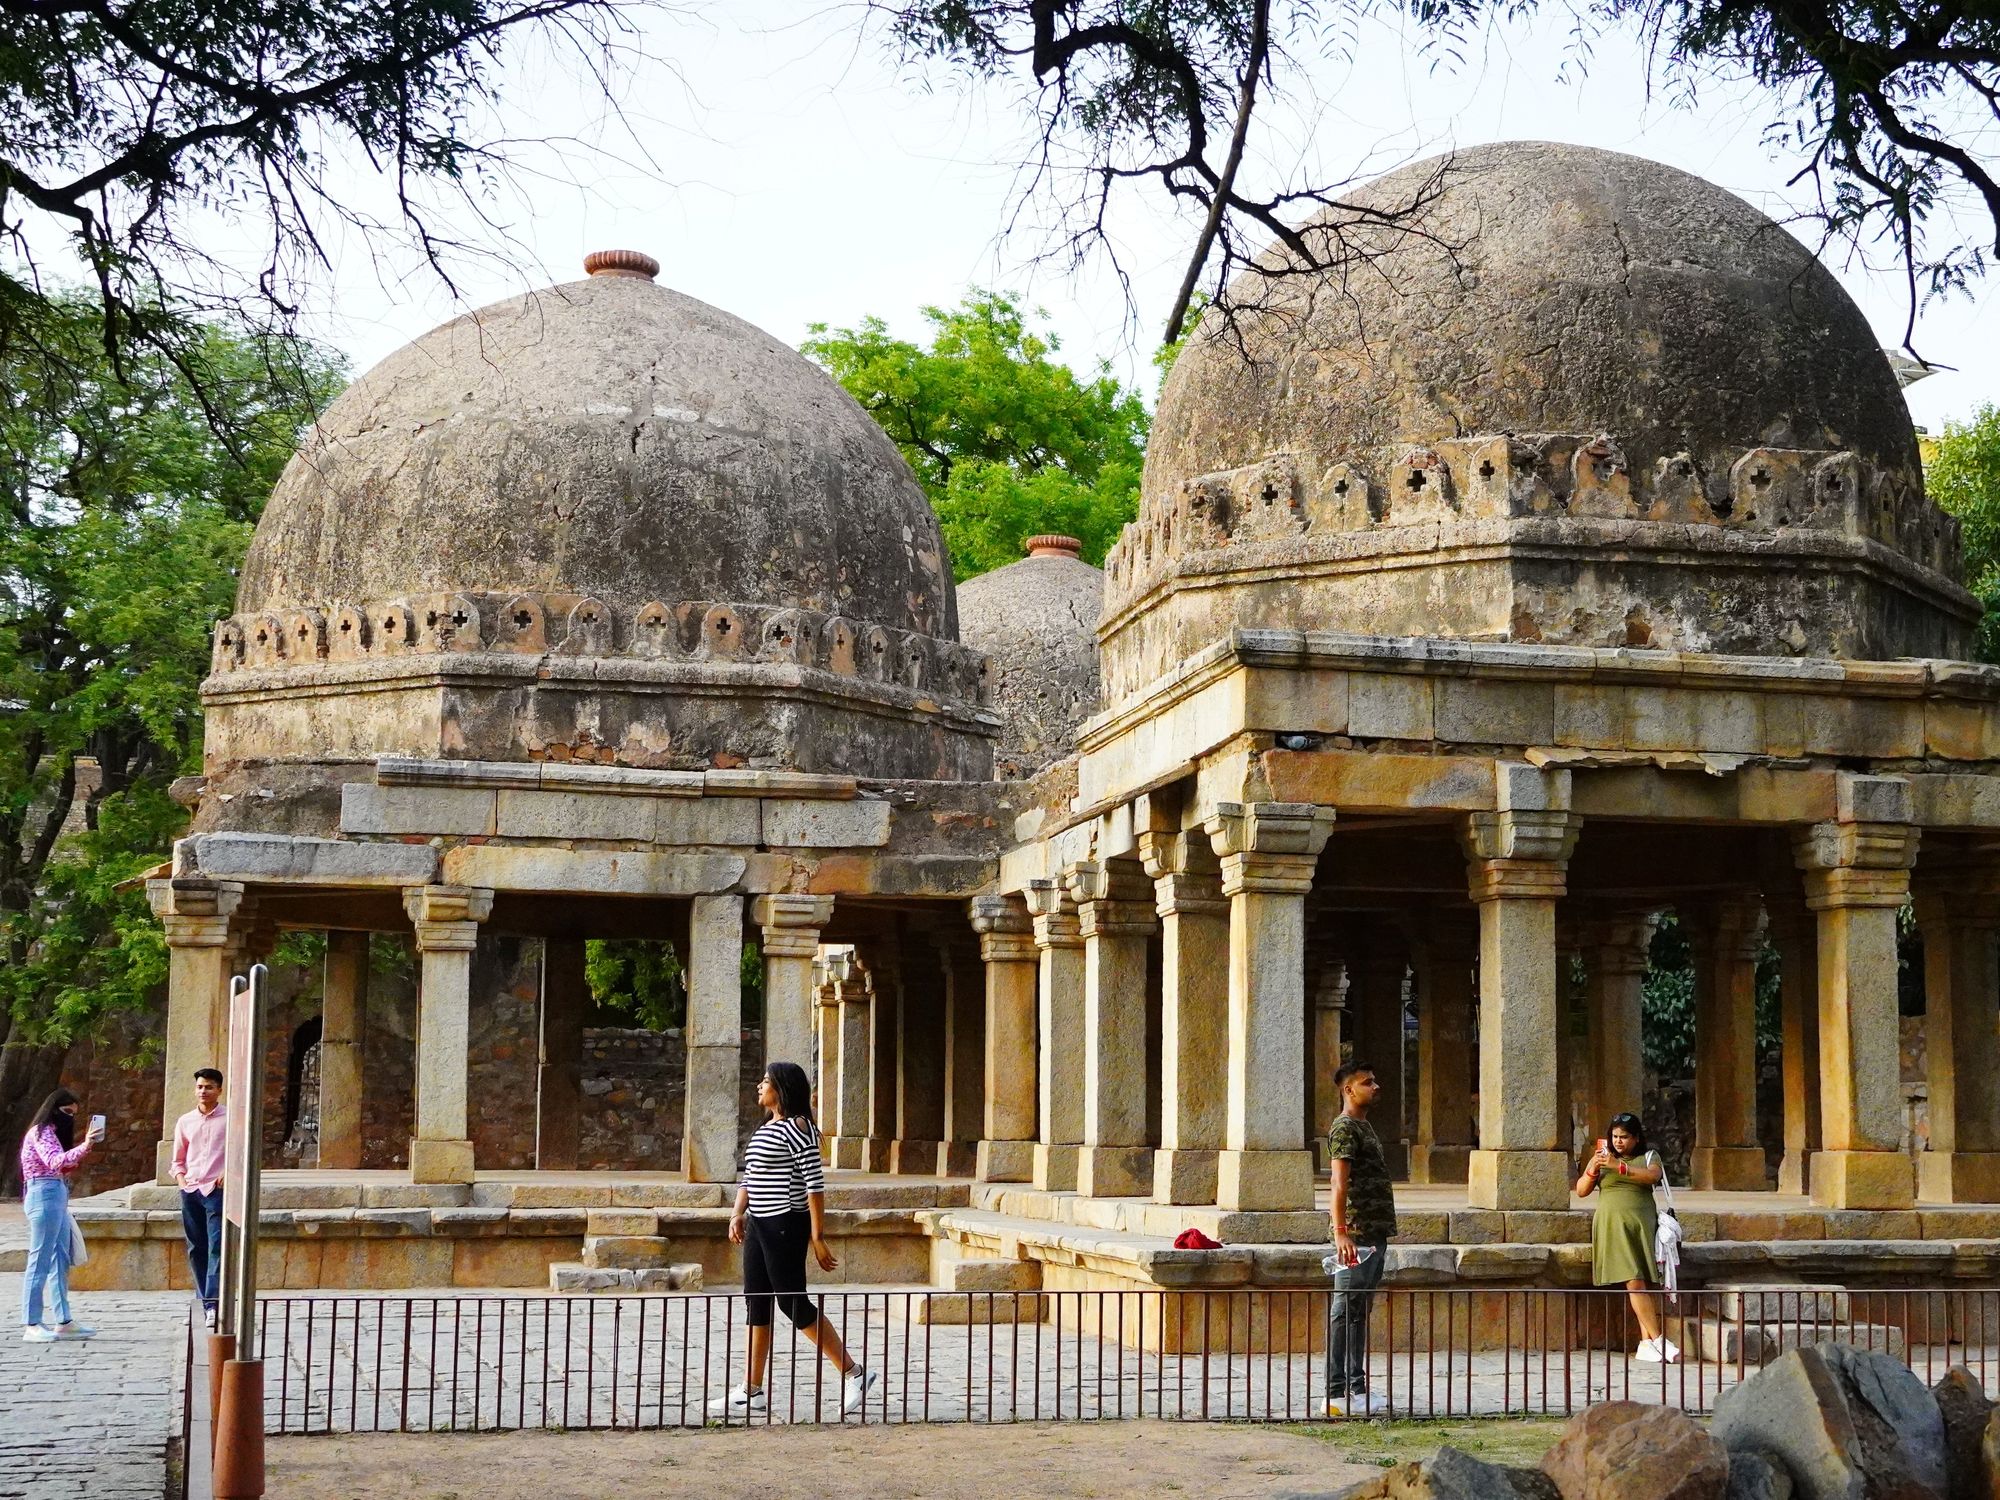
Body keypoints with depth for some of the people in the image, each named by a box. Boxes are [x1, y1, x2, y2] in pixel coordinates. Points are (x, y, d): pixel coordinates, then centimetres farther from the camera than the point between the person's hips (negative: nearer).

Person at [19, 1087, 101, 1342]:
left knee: (60, 1261, 10)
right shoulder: (41, 1131, -7)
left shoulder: (50, 1132, 23)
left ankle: (63, 1322, 13)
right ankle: (31, 1326, -10)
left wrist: (82, 1148, 12)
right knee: (40, 1261, -10)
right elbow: (54, 1161, -26)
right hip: (44, 1196, -10)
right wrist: (84, 1147, -35)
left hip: (57, 1197, 10)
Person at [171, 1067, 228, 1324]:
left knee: (217, 1247, -13)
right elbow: (178, 1160, 21)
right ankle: (204, 1302, 13)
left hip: (217, 1190, -5)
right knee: (196, 1249, 6)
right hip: (190, 1190, 5)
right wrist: (181, 1179, 2)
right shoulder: (185, 1122, 14)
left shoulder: (231, 1118, 2)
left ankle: (213, 1305, -22)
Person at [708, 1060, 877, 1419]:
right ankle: (751, 1393, 12)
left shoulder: (795, 1127, -13)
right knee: (757, 1304, 8)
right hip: (760, 1226, 9)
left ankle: (854, 1374, 3)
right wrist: (738, 1214, 4)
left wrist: (818, 1237, -18)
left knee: (793, 1302, -6)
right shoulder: (765, 1129, 16)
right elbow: (749, 1177, 21)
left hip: (785, 1225, -9)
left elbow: (815, 1183, -16)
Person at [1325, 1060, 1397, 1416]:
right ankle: (1336, 1394, -7)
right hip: (1357, 1237, -10)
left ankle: (1356, 1387, 18)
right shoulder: (1344, 1127, -11)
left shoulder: (1364, 1126, 20)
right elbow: (1339, 1184, -19)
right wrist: (1340, 1232, -27)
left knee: (1360, 1313, 13)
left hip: (1375, 1236, 10)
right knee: (1343, 1313, -7)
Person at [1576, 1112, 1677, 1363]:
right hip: (1613, 1226, -1)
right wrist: (1592, 1171, -6)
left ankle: (1646, 1345, -6)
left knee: (1647, 1283, -7)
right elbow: (1581, 1191, 13)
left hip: (1641, 1225, 1)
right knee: (1634, 1282, -13)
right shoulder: (1601, 1158, 15)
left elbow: (1653, 1176, -10)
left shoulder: (1649, 1157, 12)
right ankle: (1659, 1339, -16)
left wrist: (1619, 1166, -17)